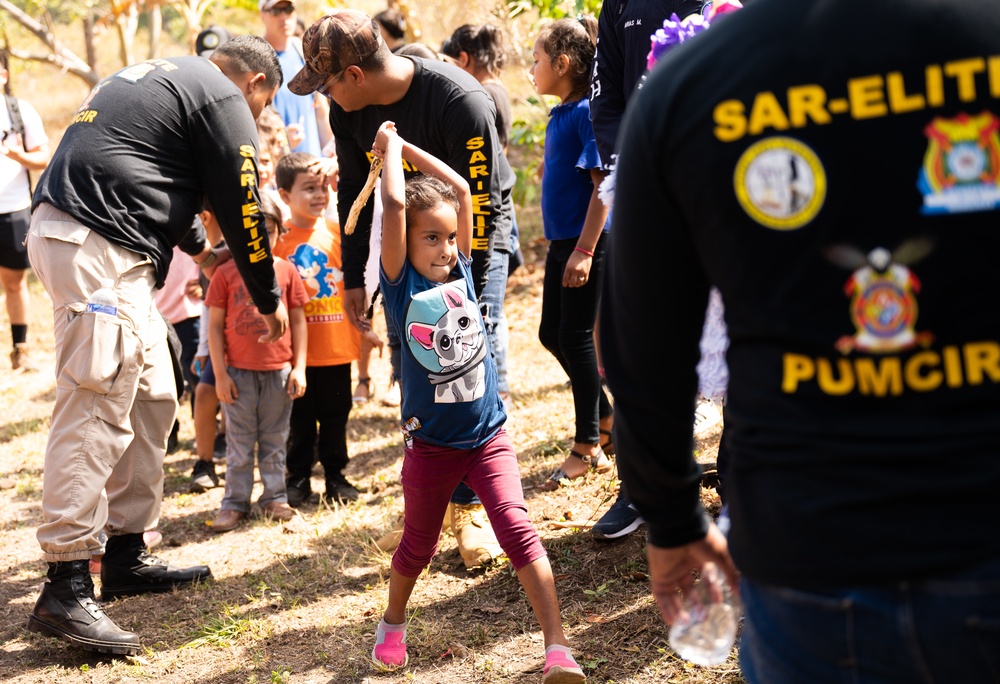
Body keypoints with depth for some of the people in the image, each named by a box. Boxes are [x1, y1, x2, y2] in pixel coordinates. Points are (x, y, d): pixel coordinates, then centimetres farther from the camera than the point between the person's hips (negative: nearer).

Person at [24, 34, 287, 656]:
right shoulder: (223, 98, -2)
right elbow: (242, 205, 0)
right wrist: (270, 299, 13)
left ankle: (128, 557, 21)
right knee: (95, 413, -11)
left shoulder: (166, 76, 26)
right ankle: (65, 591, -10)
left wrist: (197, 247, 51)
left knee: (152, 401, 15)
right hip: (98, 252, -10)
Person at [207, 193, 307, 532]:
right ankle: (235, 502, 15)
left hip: (279, 371, 2)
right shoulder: (225, 274, -3)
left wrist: (299, 367, 1)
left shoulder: (286, 270, 3)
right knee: (239, 442, 6)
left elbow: (298, 320, 6)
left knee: (275, 439, 11)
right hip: (239, 372, -1)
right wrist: (220, 373, -5)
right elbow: (214, 326, -1)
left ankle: (275, 497, 22)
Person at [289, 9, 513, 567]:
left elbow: (479, 205, -26)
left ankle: (473, 506, -2)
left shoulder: (461, 101, -31)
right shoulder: (350, 110, -13)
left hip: (478, 230, -5)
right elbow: (355, 192, 3)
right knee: (410, 367, 1)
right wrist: (354, 279, 4)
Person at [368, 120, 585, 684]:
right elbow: (395, 203, -19)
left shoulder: (462, 273, 1)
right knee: (418, 544, 15)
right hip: (431, 443, -1)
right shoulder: (403, 283, -8)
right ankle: (393, 625, 41)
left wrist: (408, 146, 4)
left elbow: (462, 189, 0)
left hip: (488, 435, 2)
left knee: (518, 528, -12)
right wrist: (390, 148, -6)